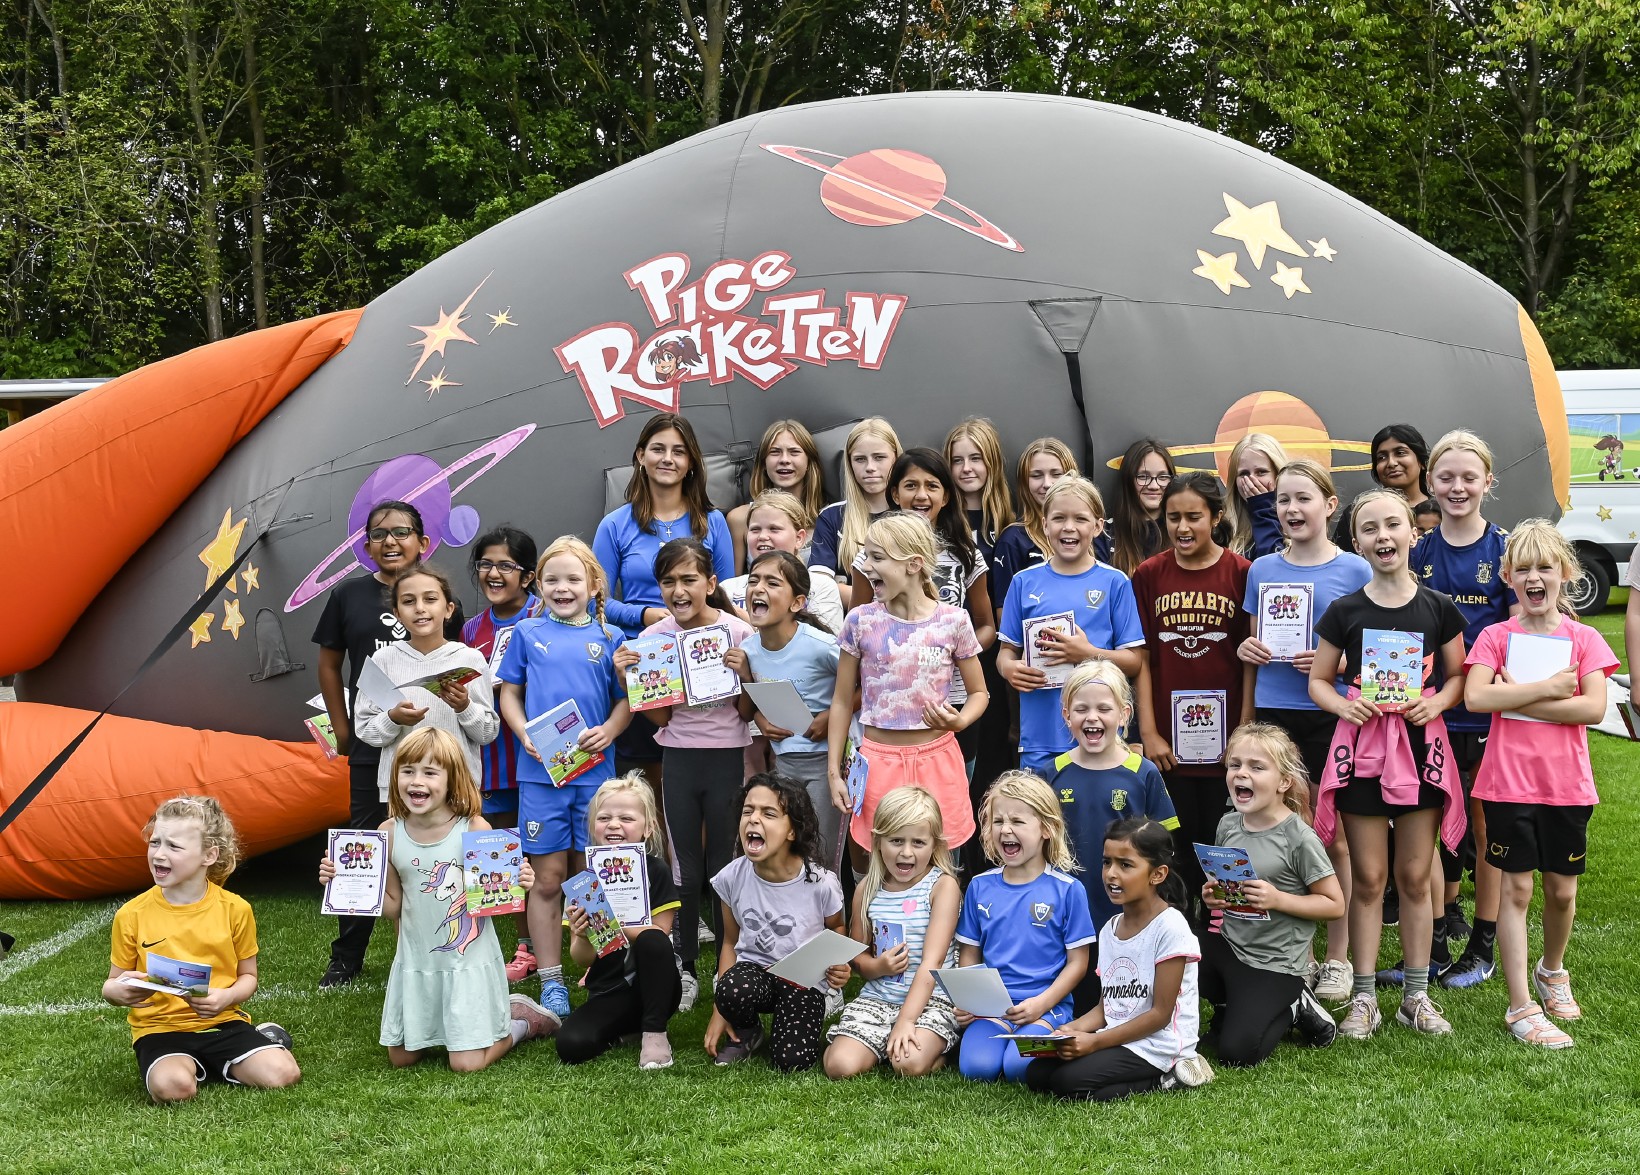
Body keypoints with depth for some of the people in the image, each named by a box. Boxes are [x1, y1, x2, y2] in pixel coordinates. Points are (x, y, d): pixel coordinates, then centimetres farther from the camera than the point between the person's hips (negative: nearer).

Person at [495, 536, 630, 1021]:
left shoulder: (607, 638, 6)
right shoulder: (527, 633, 6)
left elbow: (626, 700, 8)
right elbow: (510, 693, 9)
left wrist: (608, 731, -10)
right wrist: (524, 733, -9)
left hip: (594, 769, 0)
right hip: (540, 769, 0)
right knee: (547, 878, 2)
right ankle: (551, 982, 12)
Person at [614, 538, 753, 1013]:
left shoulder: (737, 632, -9)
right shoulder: (654, 637, -1)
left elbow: (748, 711, -4)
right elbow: (660, 715, 3)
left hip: (727, 757, -3)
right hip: (679, 759, 3)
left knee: (722, 867, 4)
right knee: (686, 870, 10)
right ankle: (685, 969, 21)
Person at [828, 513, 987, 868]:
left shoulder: (953, 621, -4)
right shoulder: (860, 621, -3)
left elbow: (979, 693, 7)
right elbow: (842, 702, 4)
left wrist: (960, 720, -15)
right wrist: (833, 772, 1)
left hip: (936, 761, 0)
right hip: (879, 762, 0)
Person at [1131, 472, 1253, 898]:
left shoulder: (1241, 573, -2)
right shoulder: (1149, 575, 3)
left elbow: (1252, 658, -2)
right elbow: (1142, 658, 3)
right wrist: (1149, 732, -2)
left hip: (1223, 737, -1)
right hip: (1168, 739, 1)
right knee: (1178, 847, 8)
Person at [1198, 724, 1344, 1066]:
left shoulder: (1298, 838, -18)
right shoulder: (1228, 825, -1)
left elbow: (1334, 904, -14)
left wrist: (1278, 899, -25)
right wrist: (1210, 895, -7)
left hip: (1273, 964, -6)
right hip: (1227, 945, 6)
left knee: (1237, 1052, -10)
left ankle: (1294, 1007, 16)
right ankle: (1232, 1003, 13)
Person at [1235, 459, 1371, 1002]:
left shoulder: (1354, 570, -1)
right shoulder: (1262, 569, 9)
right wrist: (1246, 649, -3)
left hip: (1330, 718, -3)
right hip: (1274, 715, 3)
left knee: (1332, 840, 3)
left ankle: (1337, 958, 14)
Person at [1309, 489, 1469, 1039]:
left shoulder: (1438, 608, 1)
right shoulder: (1344, 612, 0)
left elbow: (1459, 675, 9)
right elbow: (1318, 682, 7)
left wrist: (1437, 703, -11)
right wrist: (1343, 705, -13)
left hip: (1421, 745, 1)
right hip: (1362, 746, -1)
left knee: (1415, 876, 8)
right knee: (1367, 879, 4)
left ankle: (1417, 995, 19)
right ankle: (1364, 997, 12)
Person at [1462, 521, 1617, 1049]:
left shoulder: (1584, 639, 3)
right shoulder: (1495, 636, 1)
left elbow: (1593, 708, -11)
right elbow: (1476, 697, -15)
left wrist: (1518, 698, -14)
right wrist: (1549, 687, -15)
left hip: (1567, 785, 2)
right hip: (1509, 782, -2)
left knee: (1562, 889, 11)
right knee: (1516, 888, 0)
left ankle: (1551, 970, 39)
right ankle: (1521, 1007, 5)